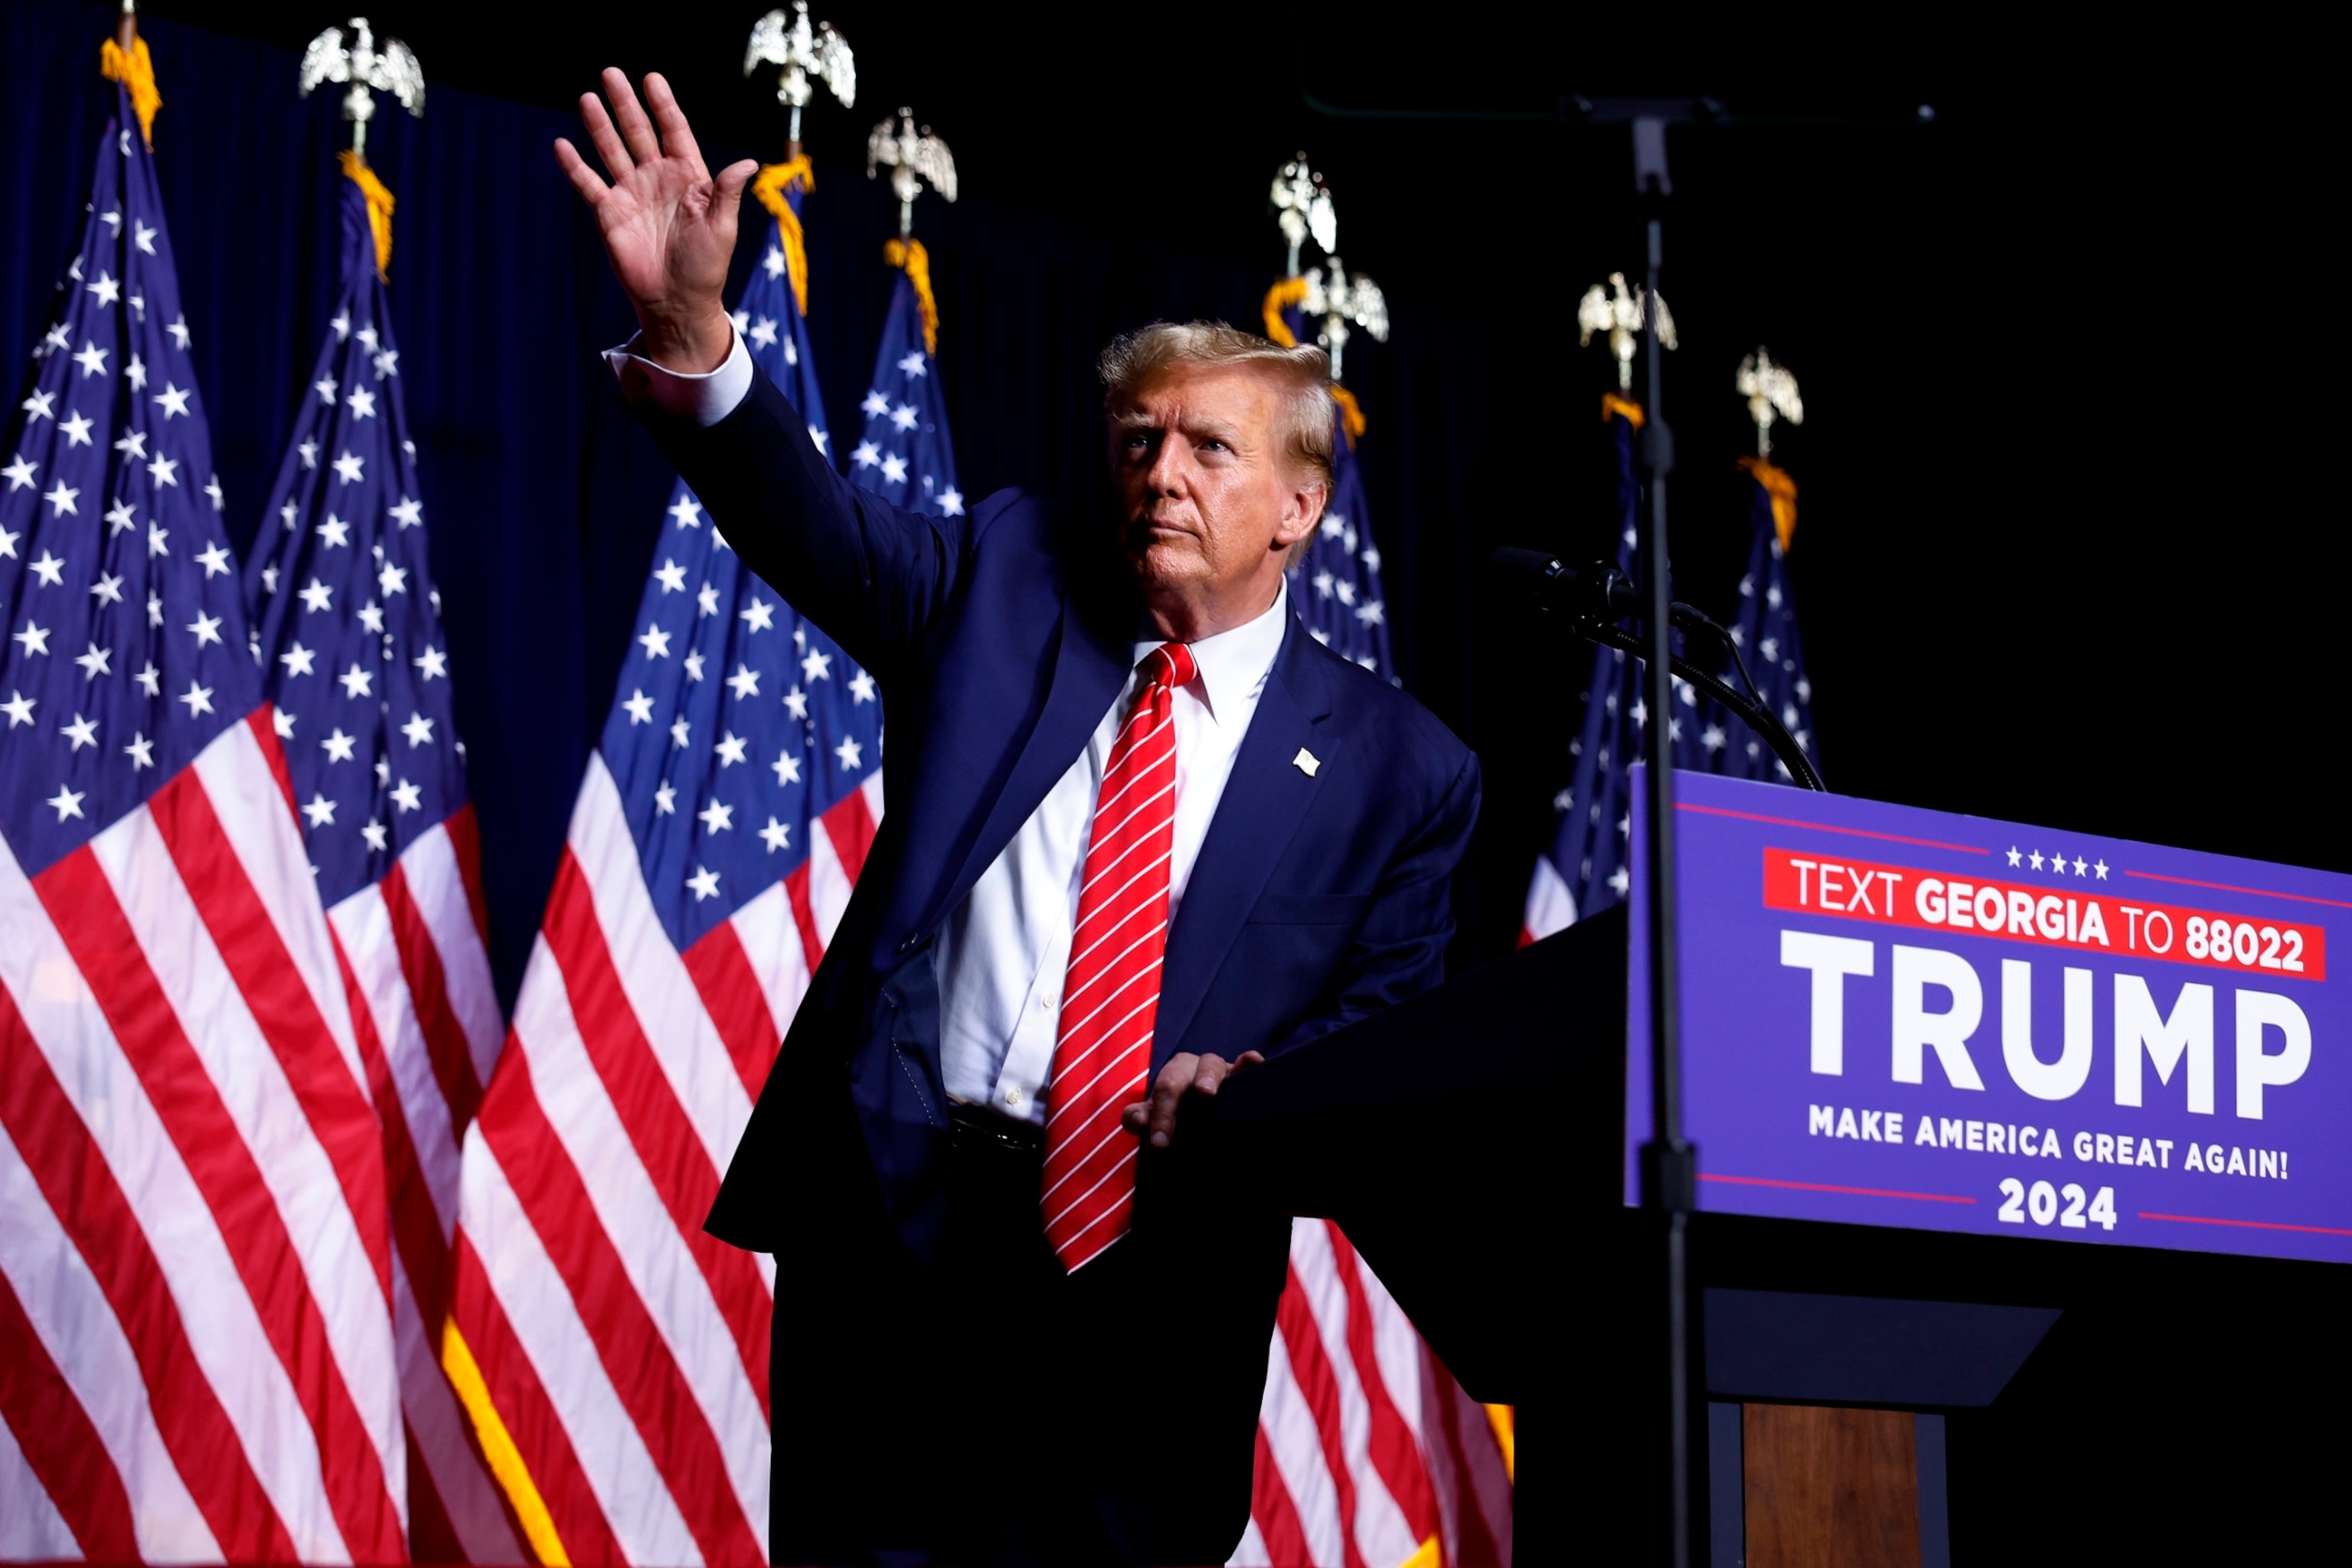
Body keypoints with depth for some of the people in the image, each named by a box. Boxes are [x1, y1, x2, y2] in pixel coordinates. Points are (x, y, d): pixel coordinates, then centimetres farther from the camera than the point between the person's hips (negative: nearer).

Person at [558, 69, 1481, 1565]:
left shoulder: (1397, 763, 6)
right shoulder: (1006, 582, 10)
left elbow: (1400, 1030, 6)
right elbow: (816, 518, -4)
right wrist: (691, 331, -21)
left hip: (1154, 1272, -1)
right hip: (895, 1211, 1)